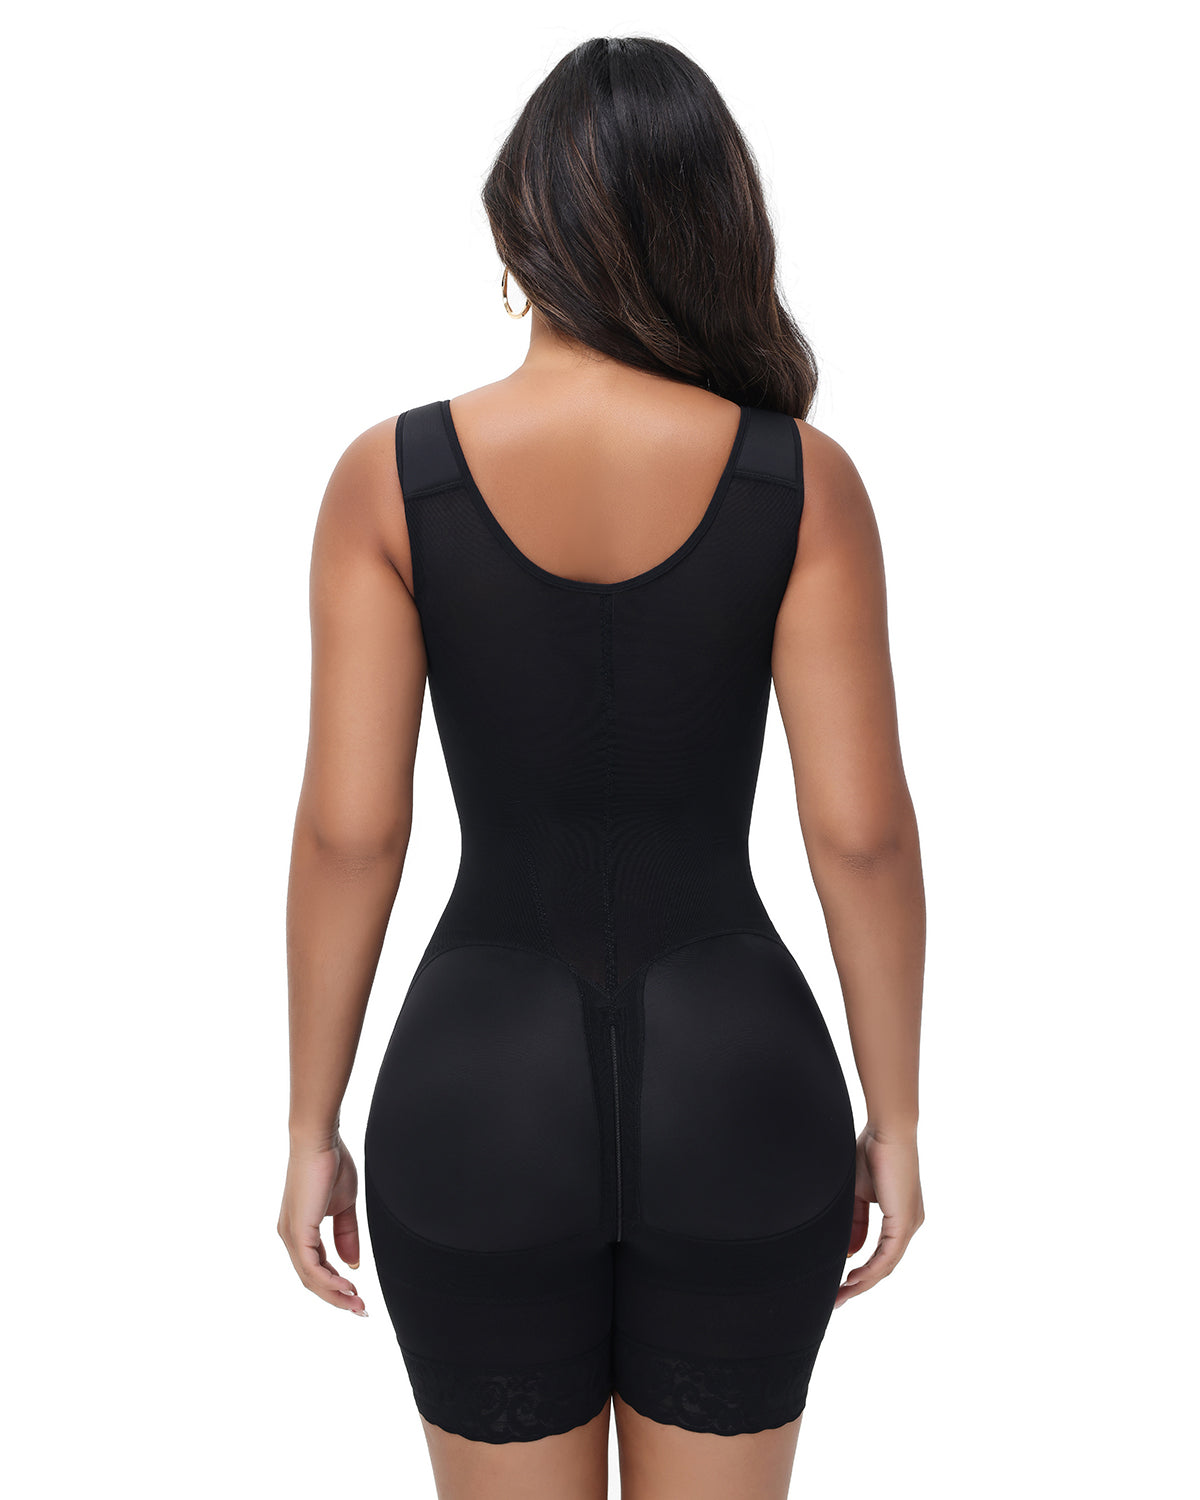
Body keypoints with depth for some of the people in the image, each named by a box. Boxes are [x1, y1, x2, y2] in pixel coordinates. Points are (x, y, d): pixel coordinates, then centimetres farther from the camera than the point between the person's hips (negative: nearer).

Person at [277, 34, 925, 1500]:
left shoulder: (389, 475, -11)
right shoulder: (805, 479, -10)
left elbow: (348, 831, -11)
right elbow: (862, 829, -10)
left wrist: (311, 1127, 2)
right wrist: (894, 1119, 3)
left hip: (485, 1093, 0)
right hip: (735, 1092, 1)